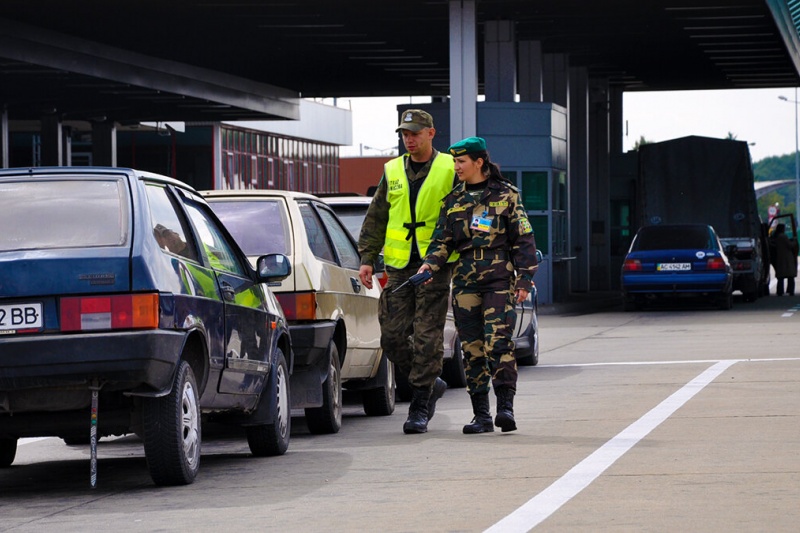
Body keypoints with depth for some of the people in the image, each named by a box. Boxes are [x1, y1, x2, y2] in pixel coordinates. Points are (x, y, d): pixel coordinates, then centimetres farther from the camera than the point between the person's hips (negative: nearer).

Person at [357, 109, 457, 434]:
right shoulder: (393, 171, 13)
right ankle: (430, 384, 21)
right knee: (392, 336, 0)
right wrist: (367, 258, 9)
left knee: (427, 337, -7)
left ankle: (420, 408, -2)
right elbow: (375, 218, 16)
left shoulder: (449, 170, 0)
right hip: (399, 267, 5)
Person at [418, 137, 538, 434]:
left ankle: (505, 406, -16)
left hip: (499, 278, -4)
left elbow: (523, 239, 4)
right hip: (465, 281, 4)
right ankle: (481, 415, 5)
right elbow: (443, 239, 15)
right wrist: (430, 263, -5)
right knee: (472, 348, 2)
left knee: (498, 342, -17)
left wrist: (524, 279, -3)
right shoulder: (453, 200, 14)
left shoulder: (505, 195, 4)